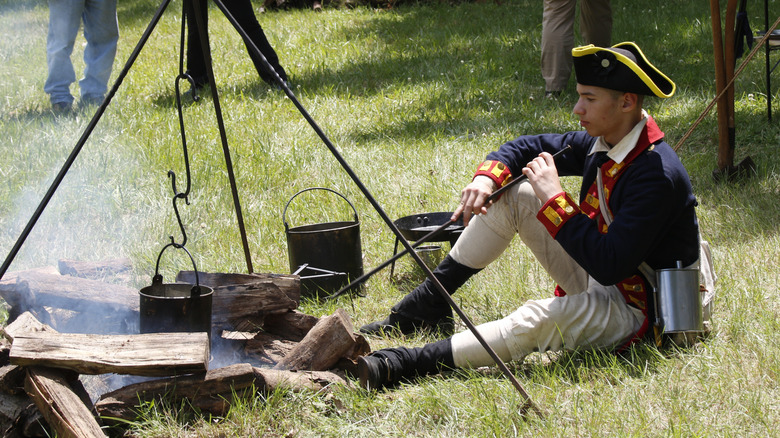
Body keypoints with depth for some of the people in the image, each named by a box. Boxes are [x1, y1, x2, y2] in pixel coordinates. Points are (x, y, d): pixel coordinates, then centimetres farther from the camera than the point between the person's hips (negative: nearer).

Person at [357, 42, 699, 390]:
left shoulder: (659, 176, -28)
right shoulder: (602, 144, -1)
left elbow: (610, 265, -33)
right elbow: (527, 148, 13)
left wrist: (554, 199, -29)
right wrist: (487, 177, -9)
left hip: (634, 307, -9)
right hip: (595, 279, 9)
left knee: (540, 319, -38)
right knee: (511, 193, 2)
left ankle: (402, 364, -37)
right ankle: (427, 306, 4)